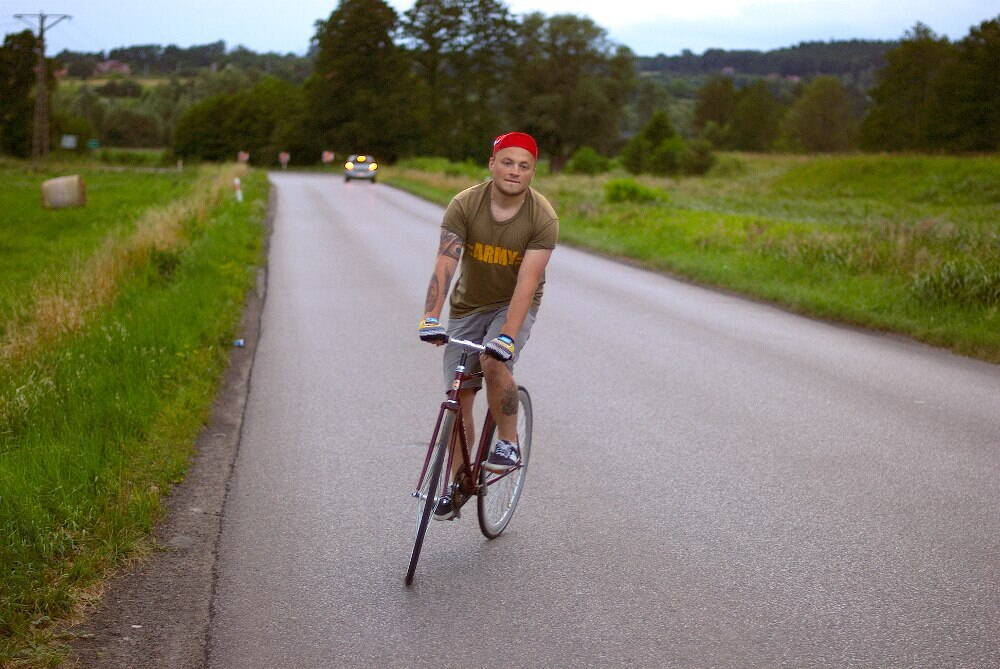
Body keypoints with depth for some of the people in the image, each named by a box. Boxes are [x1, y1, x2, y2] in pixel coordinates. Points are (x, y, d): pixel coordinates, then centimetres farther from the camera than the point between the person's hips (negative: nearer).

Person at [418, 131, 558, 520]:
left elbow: (527, 280, -27)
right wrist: (431, 318, -39)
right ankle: (456, 485, 17)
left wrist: (507, 336, -38)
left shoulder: (543, 218, -19)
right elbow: (445, 264, -26)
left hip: (515, 305, -2)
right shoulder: (464, 205, -17)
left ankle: (508, 443, -8)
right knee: (459, 397, 1)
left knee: (493, 361, -32)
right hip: (469, 305, 2)